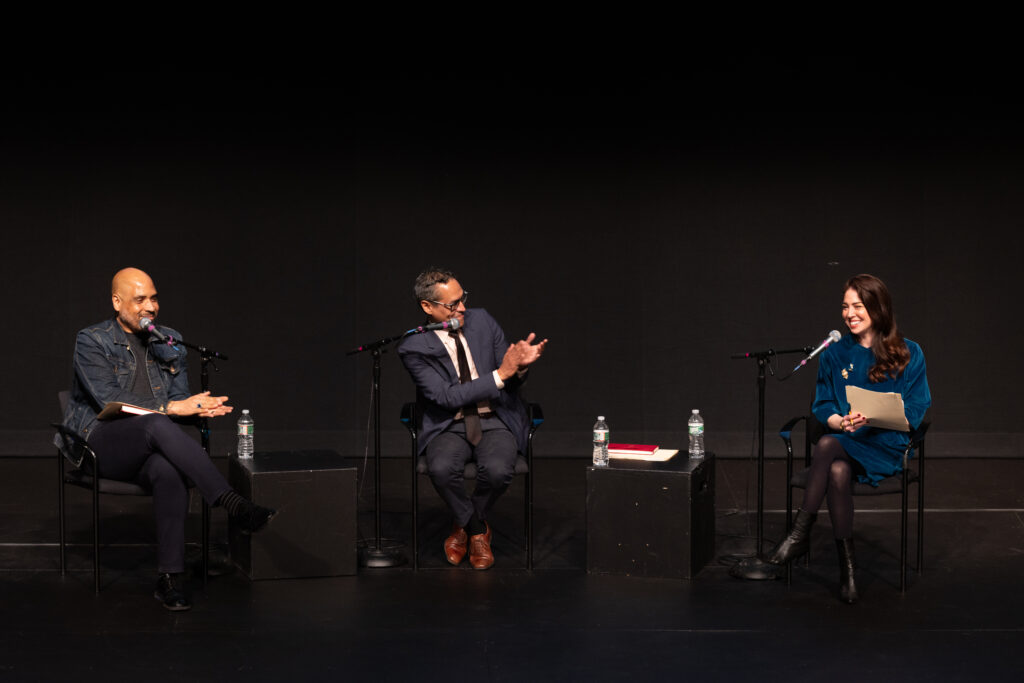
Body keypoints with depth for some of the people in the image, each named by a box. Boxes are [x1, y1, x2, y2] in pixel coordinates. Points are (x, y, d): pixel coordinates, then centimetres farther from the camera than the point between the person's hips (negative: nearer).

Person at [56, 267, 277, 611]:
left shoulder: (170, 342, 15)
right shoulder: (91, 341, -1)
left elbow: (179, 397, 14)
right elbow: (108, 399, -13)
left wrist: (196, 408, -12)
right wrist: (170, 408, -20)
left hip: (149, 448, 4)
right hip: (101, 441, -4)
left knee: (169, 471, -35)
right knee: (158, 425, -37)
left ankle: (169, 579, -34)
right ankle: (234, 505, -42)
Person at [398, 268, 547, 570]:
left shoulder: (481, 321, 1)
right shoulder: (413, 348, -10)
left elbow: (511, 384, 7)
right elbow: (448, 397, -18)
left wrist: (521, 365, -18)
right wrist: (500, 374, -23)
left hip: (495, 422, 2)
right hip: (449, 426, -2)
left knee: (498, 470, -30)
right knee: (441, 468, -34)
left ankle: (463, 524, 3)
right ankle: (478, 530, -4)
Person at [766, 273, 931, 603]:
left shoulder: (908, 354, 4)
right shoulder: (834, 353, 14)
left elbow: (914, 412, 2)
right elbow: (822, 405, 13)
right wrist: (840, 422, -11)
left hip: (887, 446, -3)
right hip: (843, 442, 3)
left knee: (827, 446, -34)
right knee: (837, 471, -35)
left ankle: (801, 533, -30)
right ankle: (847, 566, -30)